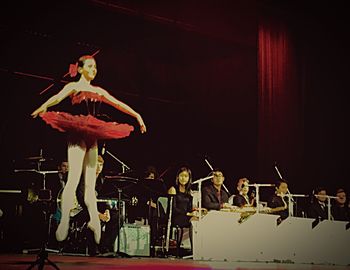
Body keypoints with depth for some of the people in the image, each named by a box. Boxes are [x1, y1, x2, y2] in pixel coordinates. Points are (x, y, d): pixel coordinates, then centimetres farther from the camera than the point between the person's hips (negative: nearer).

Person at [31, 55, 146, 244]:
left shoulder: (98, 91, 20)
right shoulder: (74, 86, 2)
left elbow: (118, 104, 25)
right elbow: (58, 97, -17)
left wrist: (137, 115, 24)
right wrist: (44, 106, -38)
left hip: (92, 136, 7)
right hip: (77, 133, -6)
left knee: (90, 183, 5)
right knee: (74, 178, -16)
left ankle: (94, 220, 5)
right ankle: (64, 221, -19)